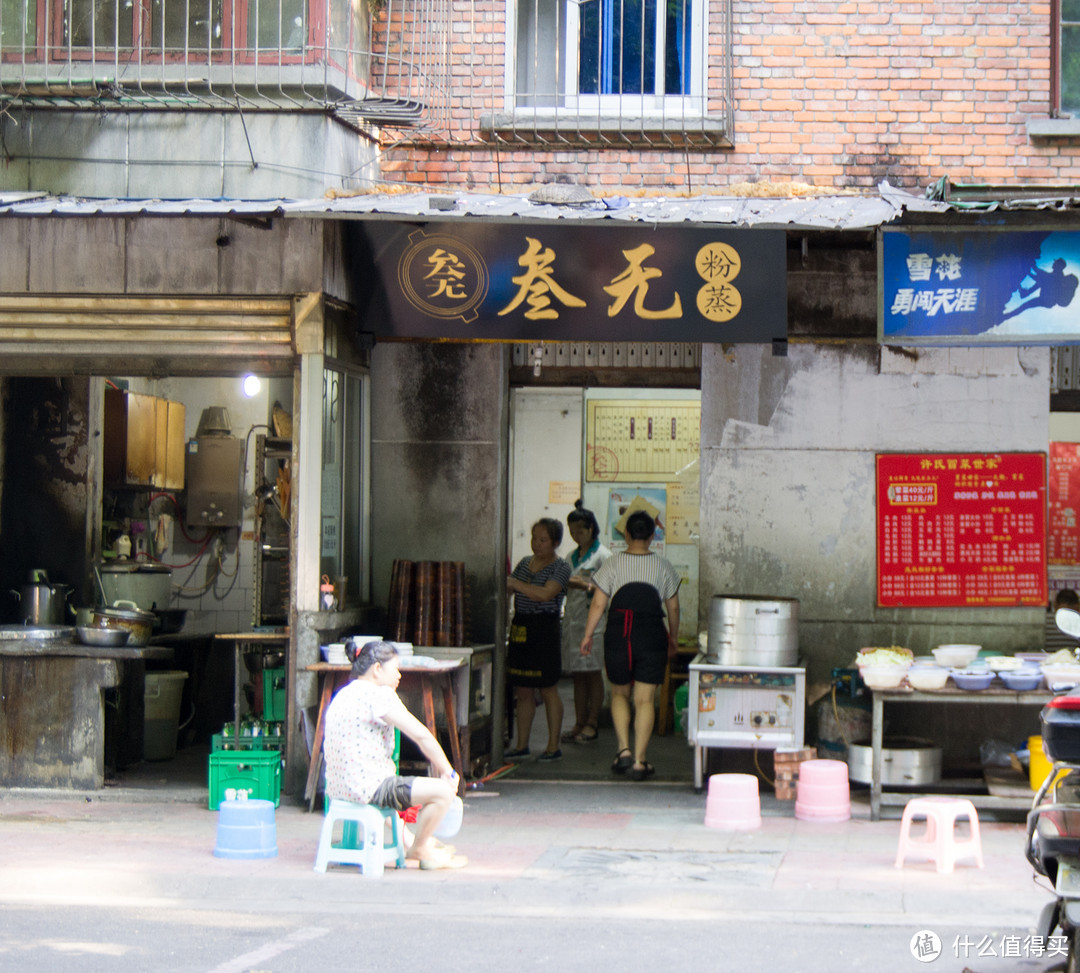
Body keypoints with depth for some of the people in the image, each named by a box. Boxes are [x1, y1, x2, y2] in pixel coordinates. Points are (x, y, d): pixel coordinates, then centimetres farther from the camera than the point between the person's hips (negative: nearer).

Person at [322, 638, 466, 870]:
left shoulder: (342, 696, 16)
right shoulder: (379, 695, -13)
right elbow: (421, 735, -14)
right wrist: (447, 772, -2)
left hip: (338, 788, 11)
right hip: (367, 788, -11)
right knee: (443, 791, -11)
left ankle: (408, 841, 41)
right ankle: (420, 849, 9)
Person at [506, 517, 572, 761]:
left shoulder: (560, 567, -7)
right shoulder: (524, 563, 14)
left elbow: (546, 594, -21)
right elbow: (508, 591, 19)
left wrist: (514, 583, -23)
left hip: (544, 629, -6)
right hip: (520, 629, 6)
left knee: (548, 690, -1)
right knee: (522, 691, 9)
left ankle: (553, 746, 6)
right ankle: (522, 745, 15)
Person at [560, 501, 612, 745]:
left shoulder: (602, 555, -5)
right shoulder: (571, 557, 17)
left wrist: (585, 586, -23)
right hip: (572, 619, 7)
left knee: (593, 673, -2)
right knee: (577, 675, 7)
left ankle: (592, 724, 2)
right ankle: (579, 723, 10)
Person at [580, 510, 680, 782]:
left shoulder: (613, 564, -1)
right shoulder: (663, 567, 2)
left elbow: (598, 604, -1)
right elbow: (673, 608, 8)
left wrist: (588, 635, 8)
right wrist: (673, 639, 20)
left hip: (618, 634, 0)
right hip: (652, 635, 0)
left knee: (619, 693, 17)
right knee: (645, 700, 2)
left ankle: (624, 749, 2)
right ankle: (639, 760, -2)